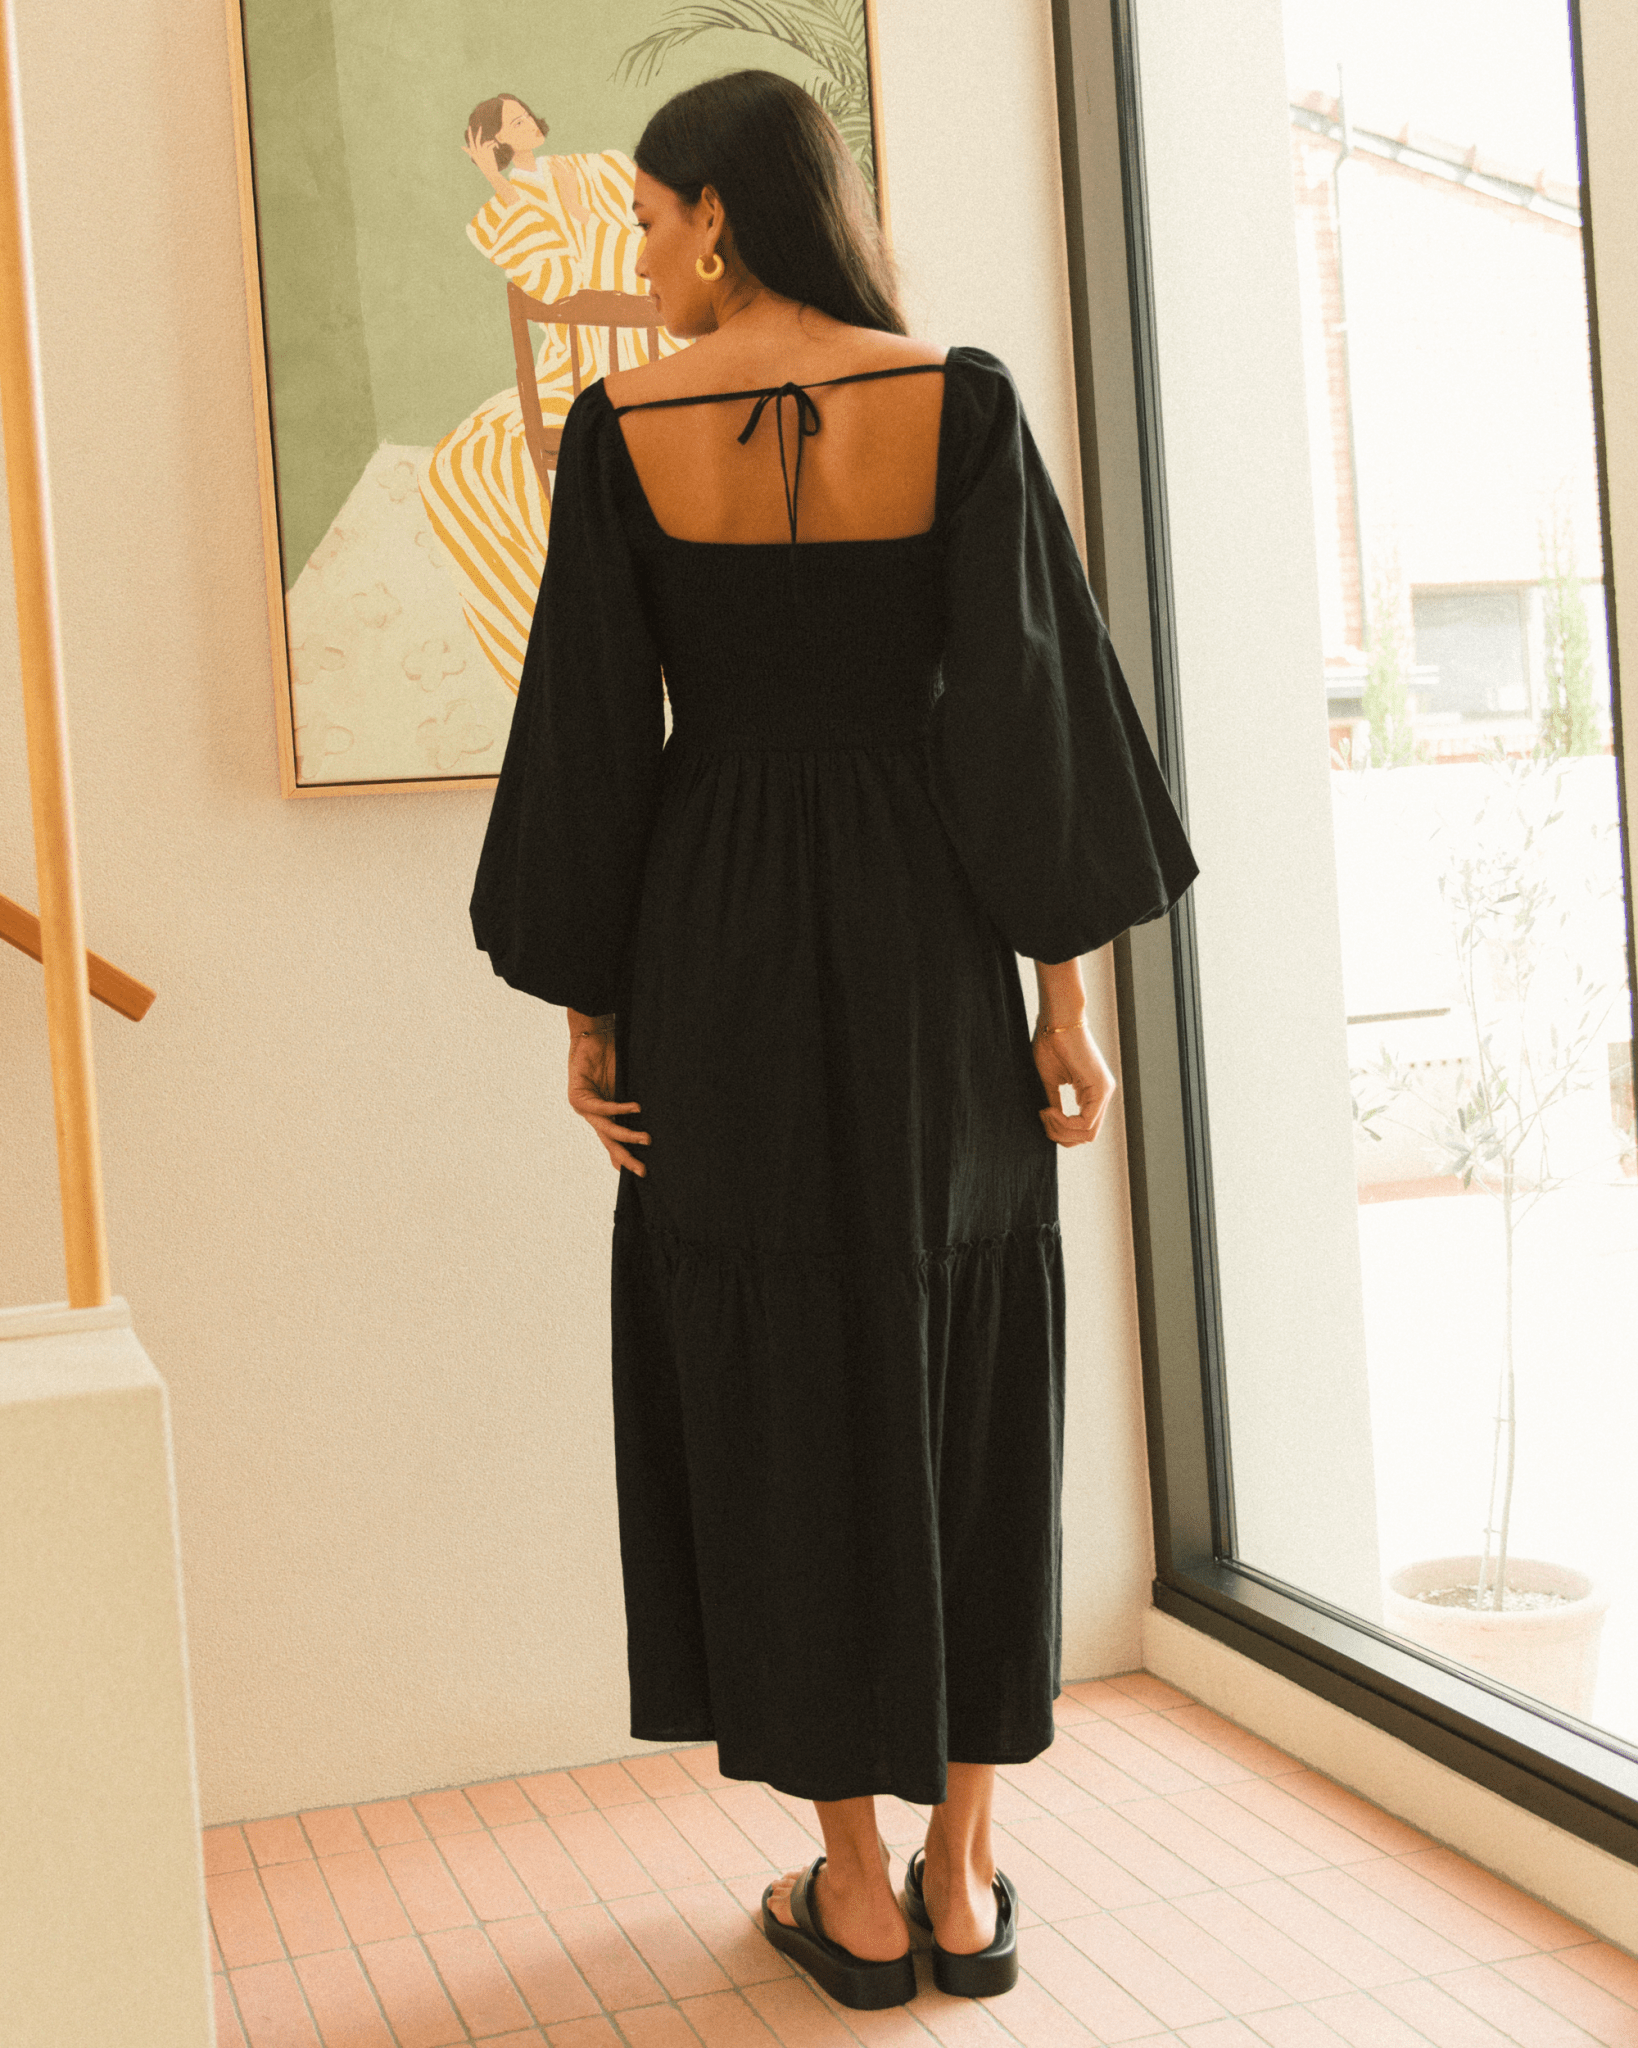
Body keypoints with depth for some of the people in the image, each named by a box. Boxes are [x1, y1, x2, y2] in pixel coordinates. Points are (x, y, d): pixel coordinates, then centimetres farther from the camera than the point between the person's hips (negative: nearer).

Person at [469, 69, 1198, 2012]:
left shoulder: (621, 427, -4)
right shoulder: (961, 399, -3)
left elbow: (588, 733, -3)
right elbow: (1035, 699, -6)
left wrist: (586, 1002, 6)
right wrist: (1063, 982, 0)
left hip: (720, 956, -1)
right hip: (929, 945, 1)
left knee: (774, 1401, 8)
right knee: (960, 1395, 11)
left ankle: (854, 1893, 15)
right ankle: (965, 1879, 18)